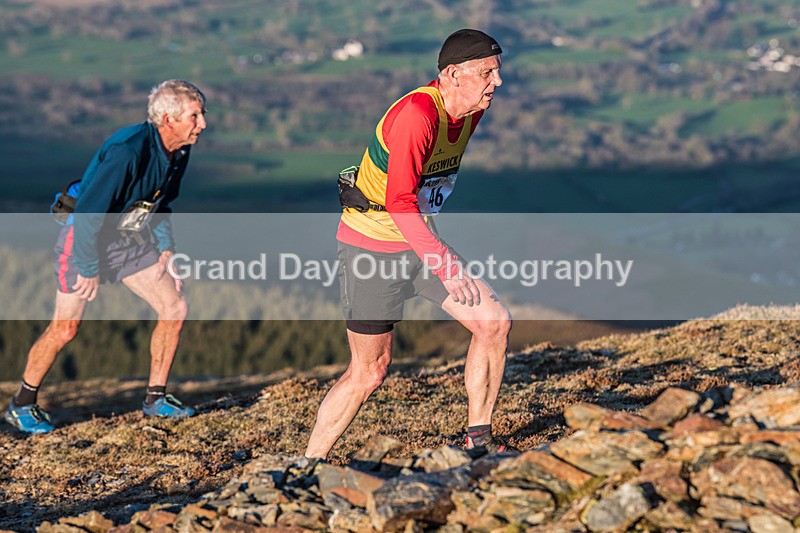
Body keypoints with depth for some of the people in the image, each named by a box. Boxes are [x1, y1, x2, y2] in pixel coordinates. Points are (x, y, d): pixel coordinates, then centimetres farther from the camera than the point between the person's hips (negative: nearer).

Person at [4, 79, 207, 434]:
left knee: (175, 309, -1)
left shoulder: (178, 152, -4)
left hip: (131, 239, 8)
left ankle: (156, 399, 11)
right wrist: (89, 269, -22)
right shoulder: (127, 151, -31)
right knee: (65, 328, -8)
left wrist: (166, 248, 3)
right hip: (86, 240, -8)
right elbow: (88, 211, -29)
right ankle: (22, 405, 11)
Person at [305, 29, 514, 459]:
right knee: (369, 371, -4)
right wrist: (444, 264, -36)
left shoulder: (472, 110, 1)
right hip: (372, 246, -8)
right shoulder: (417, 114, -26)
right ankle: (309, 464, 9)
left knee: (494, 322, -2)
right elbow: (400, 201, -31)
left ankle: (478, 440, 12)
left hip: (419, 241, 8)